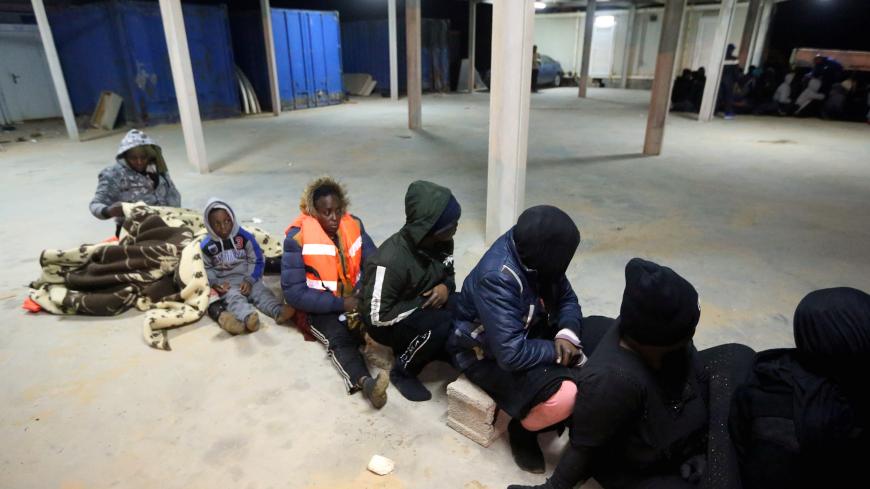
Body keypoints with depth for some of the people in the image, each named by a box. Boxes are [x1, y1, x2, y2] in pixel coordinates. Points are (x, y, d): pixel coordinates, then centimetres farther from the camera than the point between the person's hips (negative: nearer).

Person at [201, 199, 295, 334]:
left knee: (261, 292, -25)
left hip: (248, 277, 2)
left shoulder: (244, 237, -3)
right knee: (234, 297, -32)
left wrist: (250, 280, -13)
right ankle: (248, 317, -63)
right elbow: (206, 268, 11)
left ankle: (279, 311, -51)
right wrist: (214, 282, -9)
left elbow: (257, 261, 0)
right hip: (225, 281, -2)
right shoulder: (206, 246, -1)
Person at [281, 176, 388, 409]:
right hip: (320, 308, -6)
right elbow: (293, 292, -17)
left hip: (356, 298, 6)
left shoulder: (353, 224, -2)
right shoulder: (297, 238, -15)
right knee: (341, 339, -36)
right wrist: (340, 304, -23)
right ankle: (364, 382, -58)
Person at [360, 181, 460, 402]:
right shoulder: (390, 261, -33)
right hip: (388, 323, -6)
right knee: (443, 324, -33)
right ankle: (403, 372, -7)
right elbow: (377, 316, -27)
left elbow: (448, 273, 8)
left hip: (425, 305, 7)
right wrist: (425, 304, -23)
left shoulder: (442, 242, -11)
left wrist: (446, 287, -17)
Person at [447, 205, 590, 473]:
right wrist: (557, 352, -21)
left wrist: (568, 333, -19)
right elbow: (512, 354, -36)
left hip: (528, 333, 8)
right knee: (564, 396, -28)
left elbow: (567, 298, 0)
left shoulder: (530, 250, -12)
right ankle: (523, 429, 4)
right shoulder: (497, 279, -35)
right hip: (488, 354, -8)